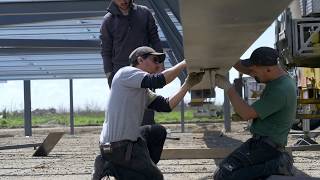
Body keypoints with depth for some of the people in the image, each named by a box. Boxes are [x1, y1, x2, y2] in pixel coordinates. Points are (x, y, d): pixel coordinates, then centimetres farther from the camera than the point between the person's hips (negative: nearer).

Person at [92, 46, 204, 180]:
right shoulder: (126, 72, -10)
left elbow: (167, 105, 11)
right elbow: (158, 81, -23)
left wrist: (188, 84, 6)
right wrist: (185, 63, -14)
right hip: (117, 146, -10)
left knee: (158, 131, 23)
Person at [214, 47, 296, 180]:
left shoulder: (281, 90, -24)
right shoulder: (278, 77, 5)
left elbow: (246, 114, -21)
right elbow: (246, 69, 16)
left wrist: (228, 88, -14)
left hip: (265, 144, -10)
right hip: (263, 140, 10)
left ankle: (276, 165, -14)